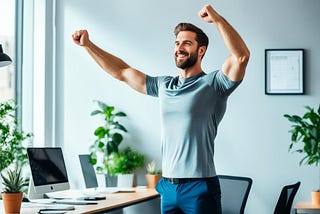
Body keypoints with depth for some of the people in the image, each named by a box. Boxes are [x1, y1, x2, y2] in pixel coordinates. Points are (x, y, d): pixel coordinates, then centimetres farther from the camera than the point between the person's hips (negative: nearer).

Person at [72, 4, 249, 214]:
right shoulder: (163, 85, 14)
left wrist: (217, 19, -27)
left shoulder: (212, 83, -5)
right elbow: (121, 71, 20)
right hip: (168, 186, 6)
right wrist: (88, 45, 15)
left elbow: (241, 56, -22)